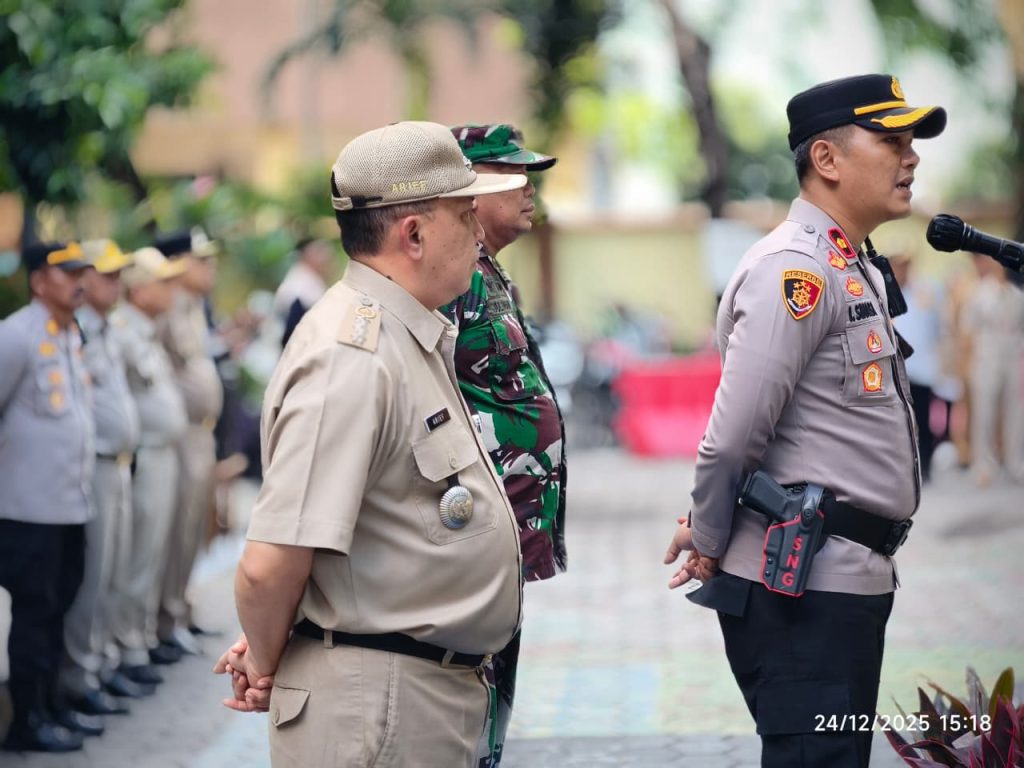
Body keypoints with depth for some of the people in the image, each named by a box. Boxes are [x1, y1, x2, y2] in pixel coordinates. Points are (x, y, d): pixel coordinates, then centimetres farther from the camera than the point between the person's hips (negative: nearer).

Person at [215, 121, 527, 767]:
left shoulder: (422, 338, 12)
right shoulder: (352, 356, -21)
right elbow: (270, 565, -25)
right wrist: (265, 669, -8)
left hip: (442, 690, 9)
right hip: (377, 706, -9)